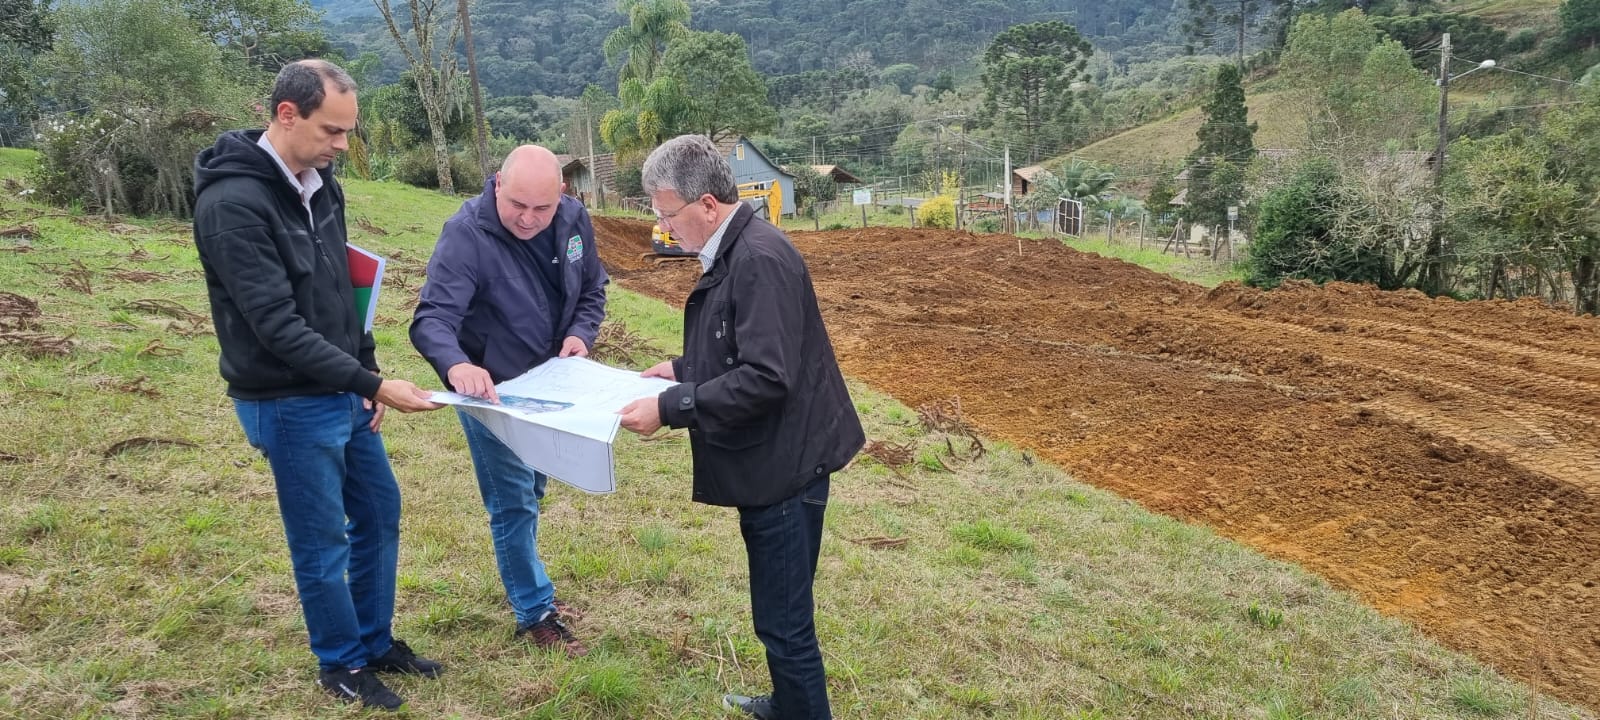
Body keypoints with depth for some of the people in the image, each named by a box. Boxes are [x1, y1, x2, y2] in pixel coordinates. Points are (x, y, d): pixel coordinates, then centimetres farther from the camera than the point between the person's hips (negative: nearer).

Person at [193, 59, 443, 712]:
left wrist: (366, 377, 9)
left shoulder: (319, 184, 4)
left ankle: (376, 642, 35)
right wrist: (373, 382, -26)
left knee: (380, 514, 17)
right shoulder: (232, 203, -22)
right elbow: (277, 324, -26)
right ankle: (342, 664, 27)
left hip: (344, 394, 8)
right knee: (322, 541, 6)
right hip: (290, 406, -8)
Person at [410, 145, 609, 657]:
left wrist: (581, 334, -14)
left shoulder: (574, 220, -9)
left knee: (531, 492, 21)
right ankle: (536, 612, 13)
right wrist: (456, 365, -56)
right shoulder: (466, 235, -27)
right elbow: (433, 318, -35)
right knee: (514, 502, -2)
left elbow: (592, 289, 5)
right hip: (489, 389, -6)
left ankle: (522, 581, 42)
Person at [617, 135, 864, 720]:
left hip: (784, 467, -10)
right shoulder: (735, 253, 10)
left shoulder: (760, 260, -22)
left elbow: (766, 377, -28)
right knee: (780, 614, 25)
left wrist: (670, 408, -24)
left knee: (783, 621, 1)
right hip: (768, 463, 11)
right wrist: (682, 369, 12)